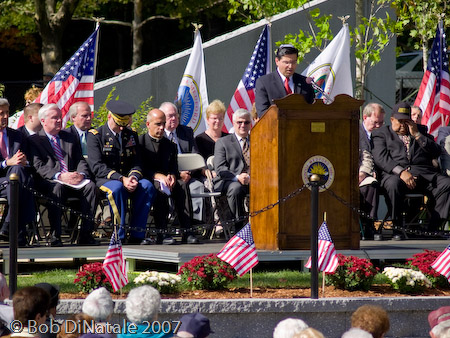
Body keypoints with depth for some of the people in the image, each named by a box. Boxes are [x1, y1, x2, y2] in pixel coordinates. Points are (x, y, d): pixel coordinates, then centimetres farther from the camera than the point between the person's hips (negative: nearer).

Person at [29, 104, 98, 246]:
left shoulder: (71, 138, 23)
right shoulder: (34, 140, 7)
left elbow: (81, 161, 14)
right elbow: (39, 166, -6)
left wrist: (81, 174, -10)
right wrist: (59, 176, -22)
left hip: (74, 181, 4)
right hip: (48, 182, -4)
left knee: (91, 186, -26)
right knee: (56, 188, -38)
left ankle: (85, 234, -27)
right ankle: (55, 237, -36)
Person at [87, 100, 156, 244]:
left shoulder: (131, 135, 15)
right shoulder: (95, 136, -2)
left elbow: (136, 163, 12)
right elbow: (97, 166, -13)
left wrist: (133, 178, -14)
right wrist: (121, 179, -25)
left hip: (127, 178, 5)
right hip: (104, 179, -5)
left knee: (147, 186, -27)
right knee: (117, 188, -39)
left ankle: (137, 235, -25)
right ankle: (120, 235, -31)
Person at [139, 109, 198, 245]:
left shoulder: (170, 145, 18)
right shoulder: (140, 142, 2)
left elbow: (174, 168, 12)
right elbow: (141, 168, -8)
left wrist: (172, 176, -13)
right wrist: (158, 176, -23)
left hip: (166, 181, 4)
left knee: (182, 185, -27)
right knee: (160, 187, -37)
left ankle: (186, 232, -33)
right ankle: (161, 233, -41)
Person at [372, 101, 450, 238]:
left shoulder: (421, 133, 28)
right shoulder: (381, 133, 18)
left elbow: (436, 153, 14)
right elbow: (381, 158, 0)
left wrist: (417, 135, 5)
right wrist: (401, 172, -17)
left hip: (424, 174, 3)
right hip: (395, 174, -3)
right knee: (393, 184, -39)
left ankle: (432, 227, -23)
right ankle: (397, 226, -28)